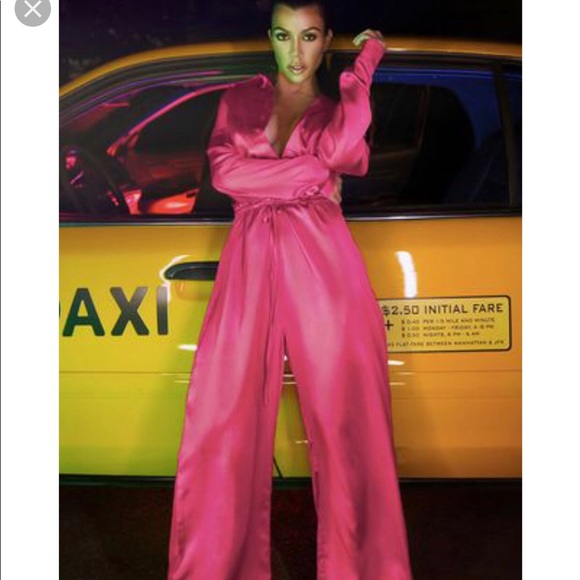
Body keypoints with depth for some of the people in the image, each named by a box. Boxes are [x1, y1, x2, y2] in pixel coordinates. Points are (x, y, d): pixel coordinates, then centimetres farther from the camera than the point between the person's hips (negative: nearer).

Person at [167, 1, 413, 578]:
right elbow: (223, 170, 0)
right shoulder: (241, 98, 18)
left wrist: (363, 64, 3)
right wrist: (312, 174, -2)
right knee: (225, 421, -3)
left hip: (323, 260, 0)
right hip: (250, 263, 1)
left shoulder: (341, 106, 16)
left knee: (344, 417, -2)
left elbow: (344, 152, -9)